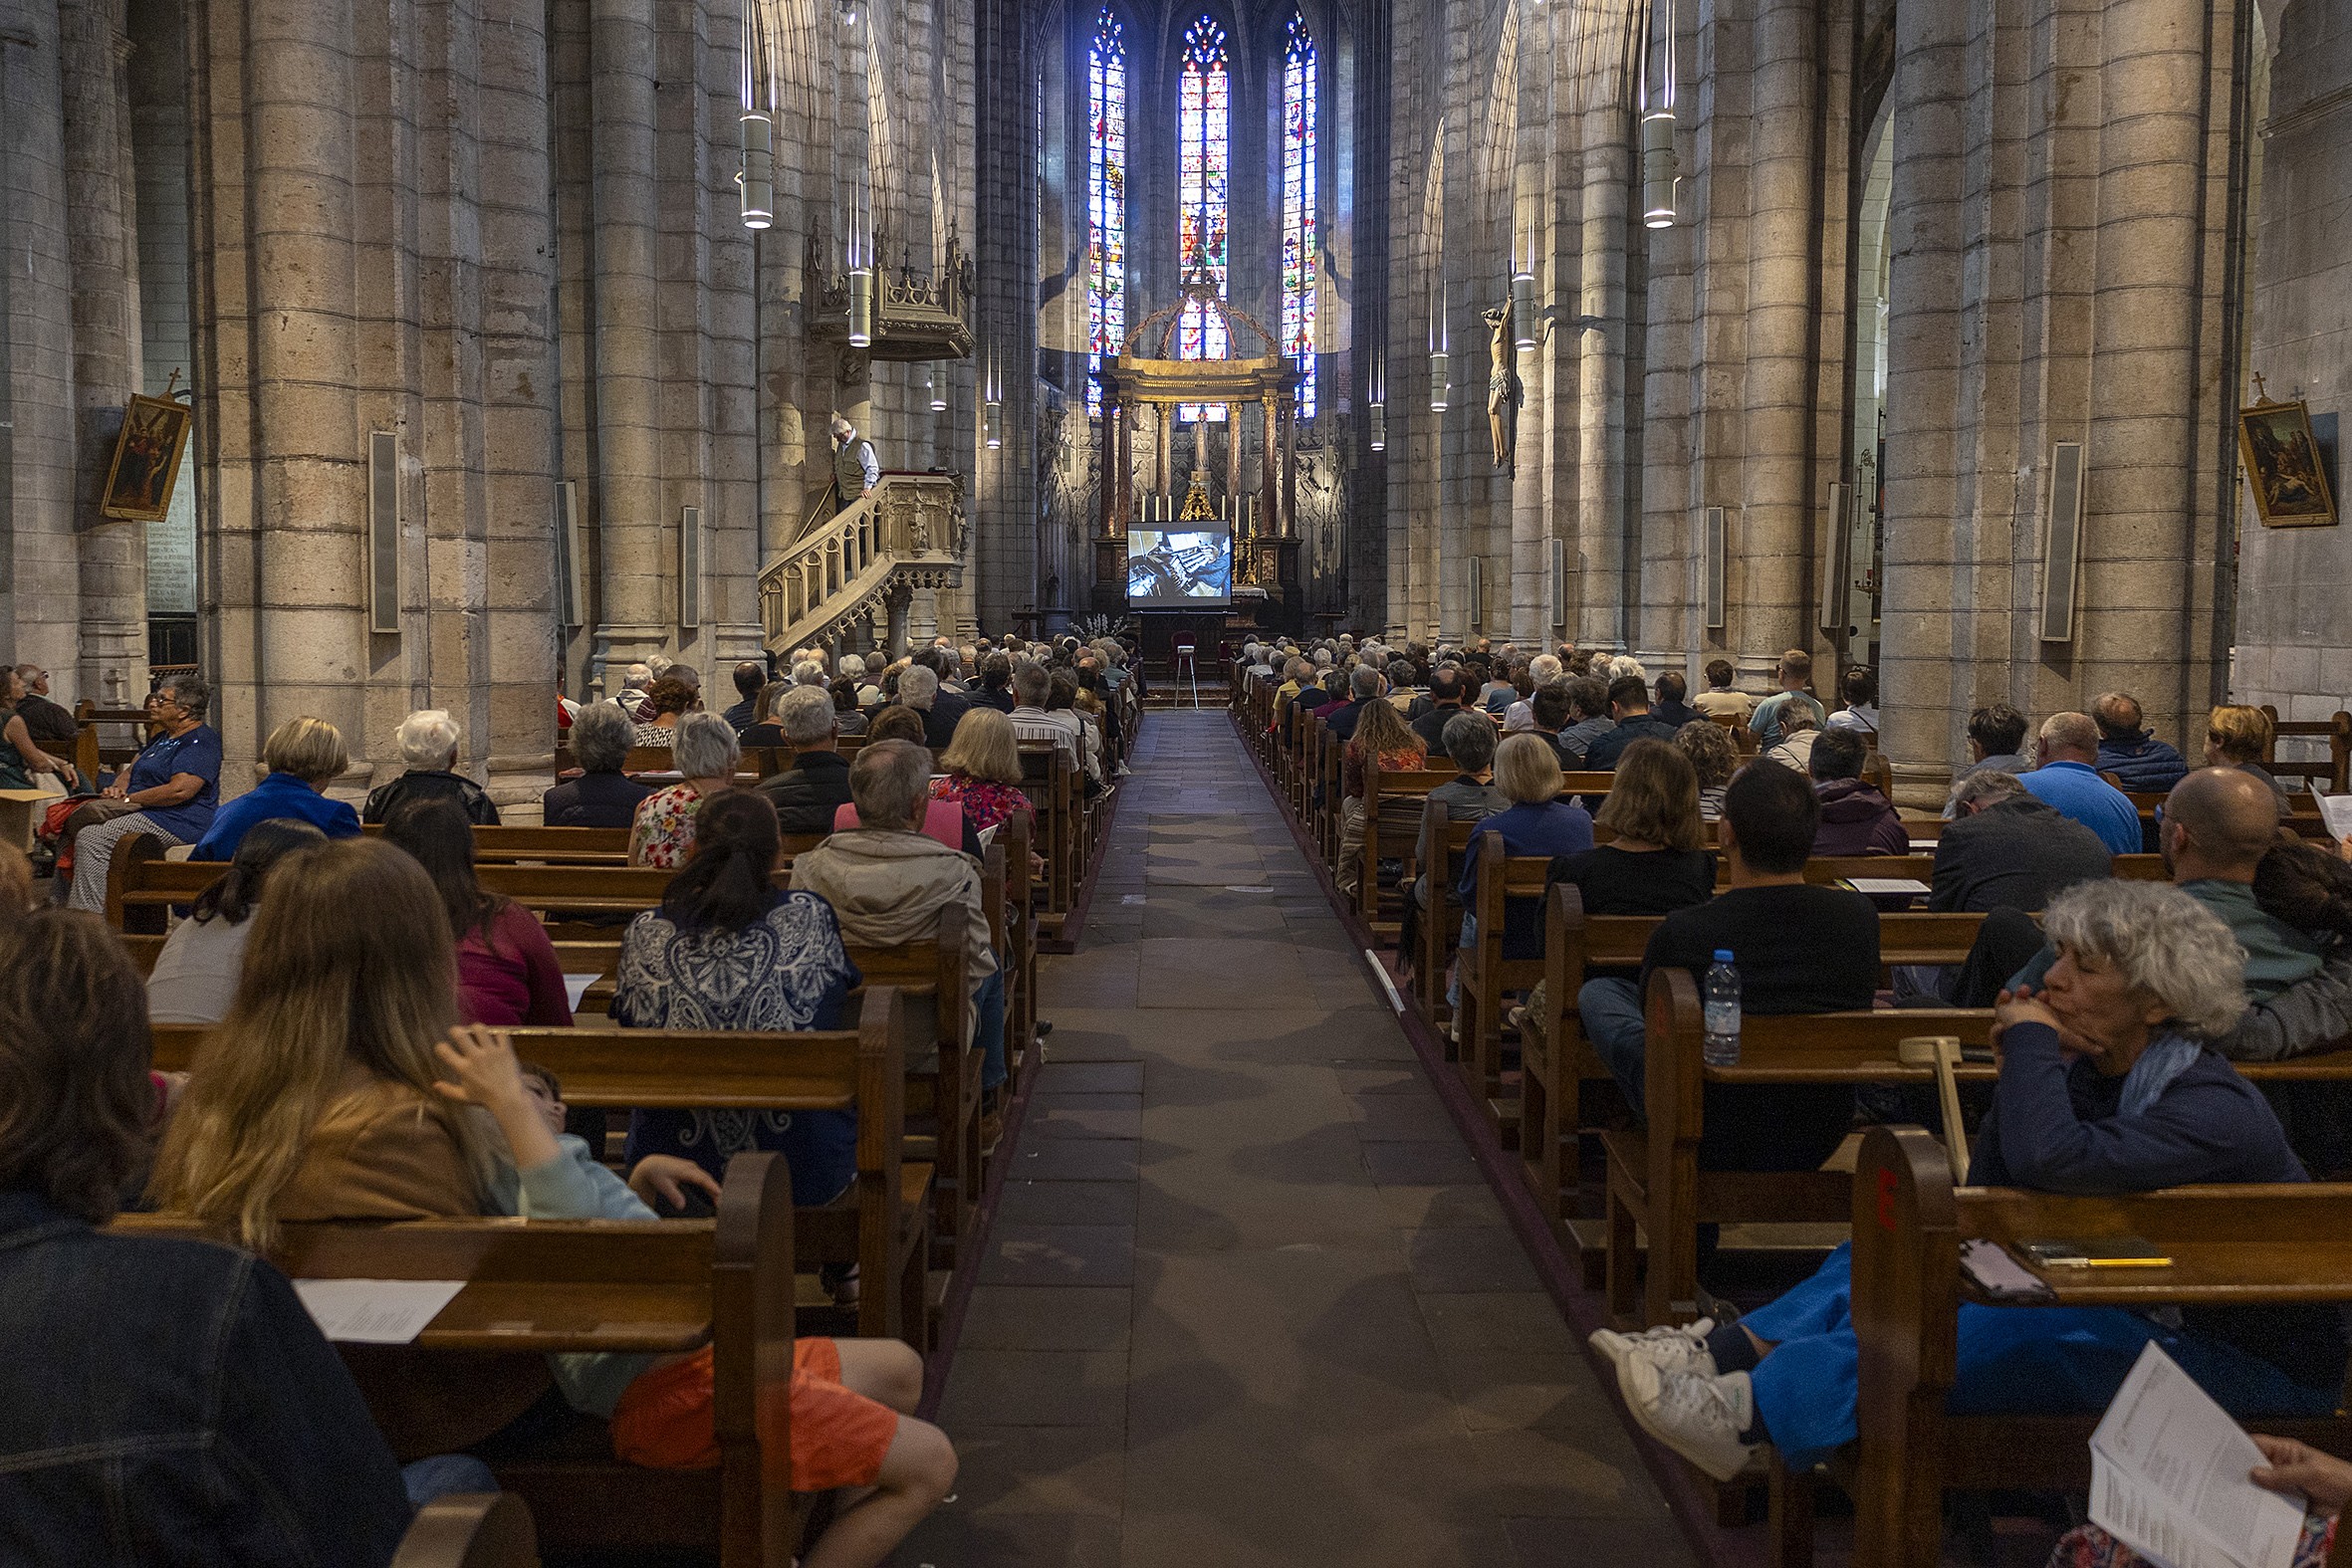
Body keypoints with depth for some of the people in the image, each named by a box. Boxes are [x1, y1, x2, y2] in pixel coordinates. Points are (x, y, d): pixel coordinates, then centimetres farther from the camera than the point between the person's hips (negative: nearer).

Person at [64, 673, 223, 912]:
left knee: (91, 839, -22)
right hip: (144, 812, 11)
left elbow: (180, 790, -23)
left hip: (175, 822, -11)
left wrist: (128, 799, -14)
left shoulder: (202, 741, -12)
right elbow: (132, 771, 27)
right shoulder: (164, 738, 23)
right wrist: (117, 788, 2)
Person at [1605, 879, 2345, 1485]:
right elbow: (1989, 1195, 4)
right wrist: (2022, 1069, -7)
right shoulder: (2093, 1072, 2)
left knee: (1991, 1322, -31)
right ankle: (1735, 1350, -16)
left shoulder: (2215, 1109, -24)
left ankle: (1755, 1417, -33)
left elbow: (2051, 1163, -41)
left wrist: (2032, 1041, -24)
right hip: (2145, 1316, 8)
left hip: (2258, 1370, -8)